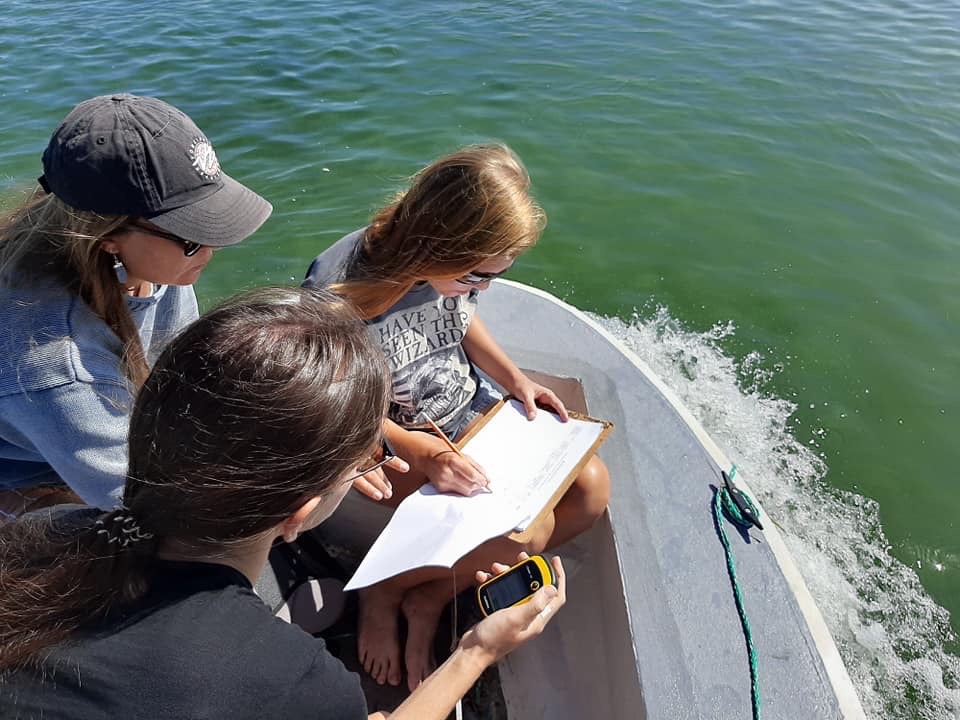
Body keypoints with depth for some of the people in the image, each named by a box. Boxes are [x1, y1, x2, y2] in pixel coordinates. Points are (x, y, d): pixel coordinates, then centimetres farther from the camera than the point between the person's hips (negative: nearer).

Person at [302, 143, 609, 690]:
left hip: (470, 409, 8)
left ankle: (429, 600, 3)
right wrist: (421, 453, -27)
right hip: (392, 444, -7)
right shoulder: (340, 292, -31)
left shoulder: (457, 266, -11)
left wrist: (515, 378, -2)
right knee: (528, 525, -25)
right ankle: (385, 591, 3)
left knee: (592, 487, -4)